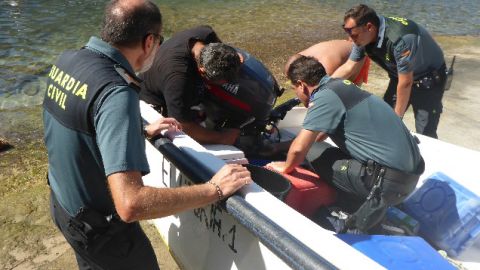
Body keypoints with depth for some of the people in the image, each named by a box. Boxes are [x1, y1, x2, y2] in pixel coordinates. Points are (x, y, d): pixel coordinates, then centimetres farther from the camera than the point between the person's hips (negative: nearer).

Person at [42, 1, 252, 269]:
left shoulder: (67, 60, -8)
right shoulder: (116, 93, -35)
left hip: (63, 203, 8)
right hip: (101, 227, -8)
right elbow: (130, 205, -41)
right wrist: (214, 189, -33)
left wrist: (142, 131, 13)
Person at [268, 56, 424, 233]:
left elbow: (299, 149, -17)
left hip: (388, 179, -9)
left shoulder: (324, 97, -14)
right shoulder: (339, 85, 13)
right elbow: (321, 134, 26)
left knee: (313, 152, -3)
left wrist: (286, 167, 5)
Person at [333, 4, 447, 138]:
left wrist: (397, 117, -17)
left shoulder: (400, 39, -38)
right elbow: (349, 67, -4)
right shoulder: (363, 37, -15)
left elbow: (405, 83, -29)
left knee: (424, 134, -9)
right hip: (400, 76, 7)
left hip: (428, 78, -7)